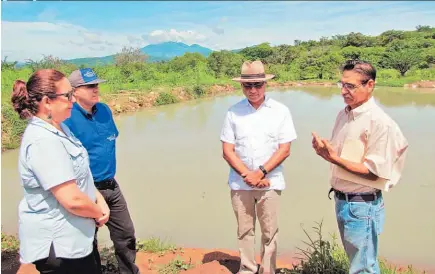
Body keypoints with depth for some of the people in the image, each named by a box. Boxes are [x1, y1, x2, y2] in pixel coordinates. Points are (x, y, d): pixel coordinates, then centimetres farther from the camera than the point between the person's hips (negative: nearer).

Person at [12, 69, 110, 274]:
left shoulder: (57, 129, 4)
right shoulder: (43, 141, -27)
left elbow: (79, 175, 14)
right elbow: (73, 200, -30)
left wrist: (99, 200, -2)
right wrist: (98, 213, -11)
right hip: (57, 244, -9)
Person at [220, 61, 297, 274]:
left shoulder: (280, 111, -2)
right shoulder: (233, 112, -1)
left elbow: (284, 150, -4)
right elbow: (227, 151, -2)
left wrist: (261, 173, -13)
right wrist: (248, 175, -12)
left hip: (270, 183, -1)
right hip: (240, 183, 1)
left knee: (269, 232, 8)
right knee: (244, 230, 13)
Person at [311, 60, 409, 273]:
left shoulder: (379, 122, -19)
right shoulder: (343, 115, 6)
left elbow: (375, 173, -20)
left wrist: (334, 159, -26)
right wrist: (324, 150, -5)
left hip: (362, 206, -8)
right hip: (341, 201, 8)